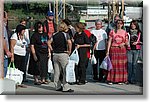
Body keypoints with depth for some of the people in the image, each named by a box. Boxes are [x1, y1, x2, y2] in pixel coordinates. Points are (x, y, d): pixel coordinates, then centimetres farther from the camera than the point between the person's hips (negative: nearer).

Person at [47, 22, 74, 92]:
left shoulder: (54, 35, 9)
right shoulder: (65, 34, -5)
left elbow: (49, 42, 5)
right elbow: (69, 42, -20)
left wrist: (52, 50, 8)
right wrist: (69, 51, -9)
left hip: (55, 54, 5)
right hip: (63, 54, -5)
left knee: (56, 71, 11)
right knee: (65, 71, 0)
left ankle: (57, 86, 17)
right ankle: (65, 88, 0)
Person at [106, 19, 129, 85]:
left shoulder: (124, 32, 8)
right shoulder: (112, 31, 2)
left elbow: (127, 42, 12)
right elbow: (109, 41, 0)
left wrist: (124, 43, -11)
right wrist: (108, 51, -6)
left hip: (122, 50, 2)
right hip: (113, 49, -2)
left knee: (121, 65, 1)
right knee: (113, 64, -3)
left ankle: (121, 80, 7)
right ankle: (111, 80, 1)